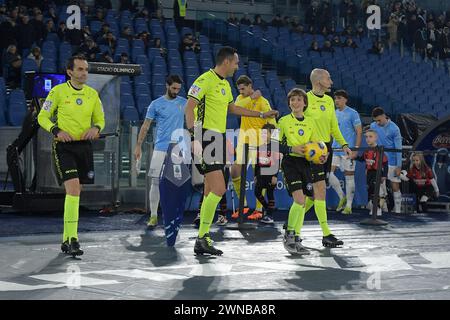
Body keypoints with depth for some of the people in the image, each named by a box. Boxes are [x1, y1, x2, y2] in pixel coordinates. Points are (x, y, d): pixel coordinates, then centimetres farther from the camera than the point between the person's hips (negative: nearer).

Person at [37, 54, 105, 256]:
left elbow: (100, 119, 17)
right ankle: (72, 239, -19)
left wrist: (96, 128, -6)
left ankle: (66, 240, 21)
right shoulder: (58, 91, -4)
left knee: (76, 192, 10)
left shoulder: (92, 94, 9)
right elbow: (43, 117, 1)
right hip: (64, 146, -5)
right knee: (73, 189, -19)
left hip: (84, 146, 5)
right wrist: (57, 131, -17)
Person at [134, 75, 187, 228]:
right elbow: (145, 126, 5)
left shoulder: (184, 103, 7)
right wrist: (138, 146, 0)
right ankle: (153, 216, 2)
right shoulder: (156, 104, 2)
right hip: (160, 148, -1)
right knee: (156, 181, -4)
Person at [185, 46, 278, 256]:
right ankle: (203, 238, -12)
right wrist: (193, 136, -27)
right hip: (207, 138, -10)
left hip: (219, 139, 10)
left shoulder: (225, 84, 19)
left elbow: (232, 108, 33)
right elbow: (189, 108, -17)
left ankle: (202, 240, 14)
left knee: (210, 191, 9)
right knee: (218, 188, -17)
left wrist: (261, 115, 35)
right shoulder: (205, 80, -10)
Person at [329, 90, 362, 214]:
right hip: (335, 149, 6)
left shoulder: (353, 113, -5)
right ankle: (342, 197, 15)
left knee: (349, 176, 0)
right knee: (329, 173, -4)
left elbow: (359, 132, -7)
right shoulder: (334, 113, 13)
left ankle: (348, 206, 8)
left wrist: (356, 148, -15)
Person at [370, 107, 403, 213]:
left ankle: (397, 210, 9)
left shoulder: (394, 129, -12)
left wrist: (399, 166, -12)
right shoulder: (373, 126, 1)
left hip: (392, 162, -4)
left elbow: (398, 148, -11)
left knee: (395, 186, 0)